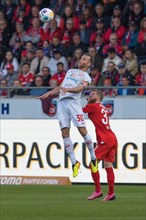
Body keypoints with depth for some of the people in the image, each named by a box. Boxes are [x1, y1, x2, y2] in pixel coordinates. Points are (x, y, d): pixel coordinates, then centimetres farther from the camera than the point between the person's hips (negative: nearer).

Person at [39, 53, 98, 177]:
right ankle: (74, 162, 1)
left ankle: (93, 159, 2)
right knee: (65, 133, -3)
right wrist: (49, 94, 18)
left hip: (73, 101, -5)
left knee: (82, 130, -12)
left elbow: (80, 88, -12)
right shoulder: (70, 71, 27)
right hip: (62, 102, 5)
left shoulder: (86, 77, 9)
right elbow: (60, 88, 30)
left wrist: (68, 89, -29)